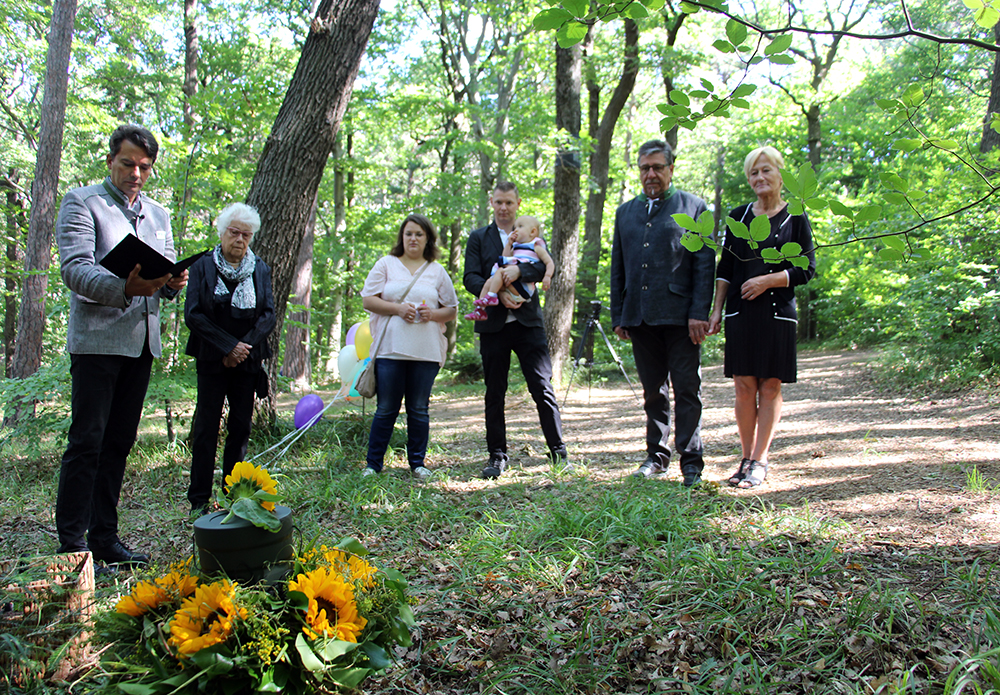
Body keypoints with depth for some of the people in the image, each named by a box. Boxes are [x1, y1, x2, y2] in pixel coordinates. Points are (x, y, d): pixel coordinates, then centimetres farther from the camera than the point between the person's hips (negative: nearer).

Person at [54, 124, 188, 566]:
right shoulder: (81, 202, 1)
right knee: (86, 442, -6)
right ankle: (71, 544, 1)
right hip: (96, 340, -6)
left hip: (142, 342, 6)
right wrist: (124, 287, -29)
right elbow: (74, 269, -11)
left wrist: (173, 283, -5)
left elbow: (167, 271, 20)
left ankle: (104, 537, 17)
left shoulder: (158, 215, 21)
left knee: (119, 443, 9)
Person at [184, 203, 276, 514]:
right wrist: (229, 346, -13)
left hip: (247, 361, 3)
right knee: (206, 429, -2)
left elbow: (269, 315, 4)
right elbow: (193, 314, -6)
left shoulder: (260, 270, 9)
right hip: (212, 361, -2)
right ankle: (199, 500, 4)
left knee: (241, 427, 5)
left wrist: (245, 346, -10)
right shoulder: (202, 266, 2)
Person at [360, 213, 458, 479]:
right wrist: (398, 309, -11)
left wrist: (433, 314, -7)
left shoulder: (437, 271, 13)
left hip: (426, 351, 1)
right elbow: (368, 300, 3)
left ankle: (418, 463, 17)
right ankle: (373, 464, 12)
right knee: (386, 409, 1)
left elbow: (451, 309, 13)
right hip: (390, 349, -1)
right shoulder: (386, 264, 10)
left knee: (419, 409, 5)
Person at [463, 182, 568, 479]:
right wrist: (499, 295, -16)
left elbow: (547, 267, -4)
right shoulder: (478, 238, 11)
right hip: (493, 324, 1)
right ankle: (497, 456, 14)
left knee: (543, 388, -4)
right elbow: (470, 278, -1)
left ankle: (559, 452, 7)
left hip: (528, 321, 0)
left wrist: (519, 270, -22)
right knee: (494, 393, 5)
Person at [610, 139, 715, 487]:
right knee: (653, 391, 11)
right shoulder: (625, 212, 18)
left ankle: (691, 461, 6)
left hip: (679, 315, -4)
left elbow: (705, 264, -2)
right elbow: (617, 268, 18)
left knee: (686, 389, -1)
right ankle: (657, 456, 21)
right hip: (640, 316, 4)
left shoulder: (693, 207, 5)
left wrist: (700, 313, -11)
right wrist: (617, 316, 11)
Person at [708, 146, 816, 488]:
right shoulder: (738, 216, 12)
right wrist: (716, 309, 6)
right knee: (744, 388, 0)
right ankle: (747, 458, 10)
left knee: (770, 388, -1)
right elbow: (725, 267, 12)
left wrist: (767, 280, -13)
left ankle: (760, 461, 5)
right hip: (740, 313, 2)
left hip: (777, 313, -2)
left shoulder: (795, 219, 4)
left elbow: (806, 269, 0)